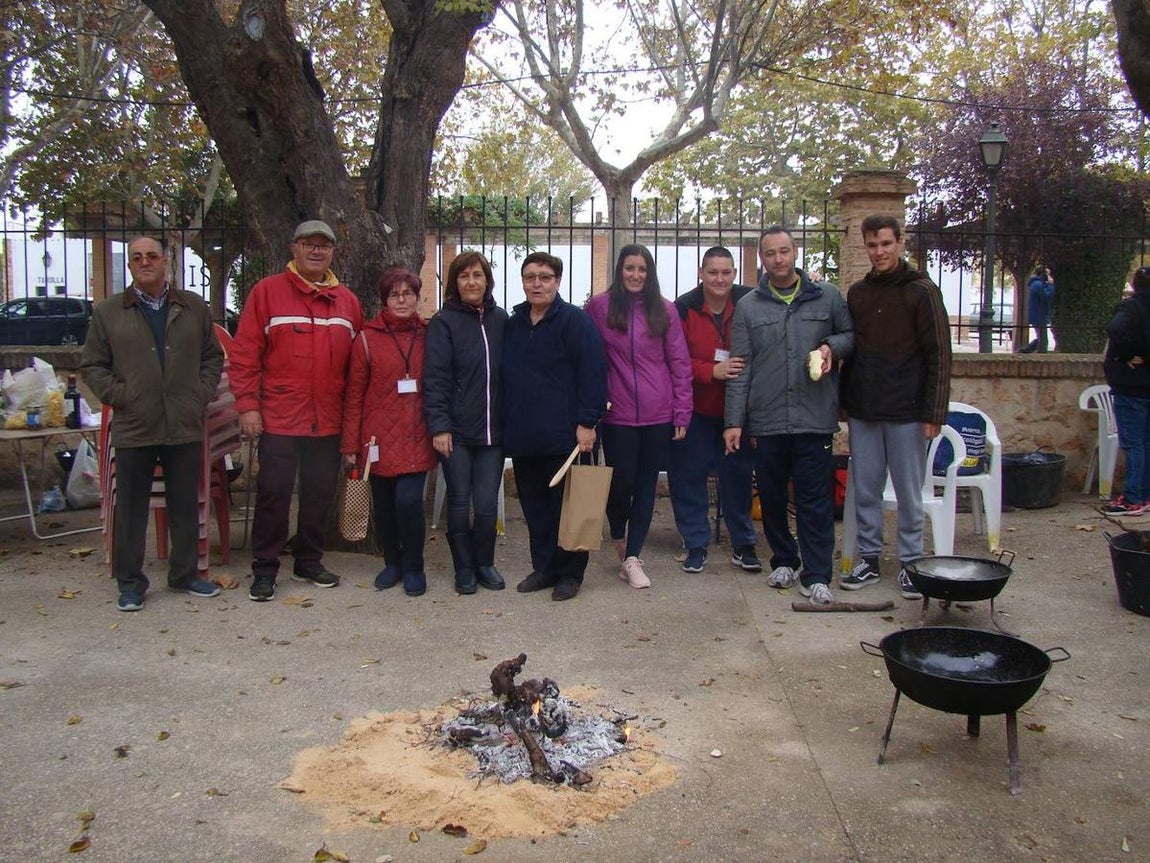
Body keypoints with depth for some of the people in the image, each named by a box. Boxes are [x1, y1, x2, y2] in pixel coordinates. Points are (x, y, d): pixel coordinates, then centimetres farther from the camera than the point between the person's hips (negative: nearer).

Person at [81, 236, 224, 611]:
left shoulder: (195, 308, 9)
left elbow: (213, 357, 14)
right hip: (133, 428, -1)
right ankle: (130, 582, 16)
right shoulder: (108, 312, 5)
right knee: (131, 507, 5)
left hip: (185, 426, 1)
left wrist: (203, 394, 1)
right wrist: (116, 395, -6)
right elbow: (92, 365, 7)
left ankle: (185, 573, 23)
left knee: (186, 506, 9)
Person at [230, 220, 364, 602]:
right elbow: (244, 353, -5)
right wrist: (247, 405, -11)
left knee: (320, 493, 11)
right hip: (279, 418, -4)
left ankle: (309, 561, 27)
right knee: (273, 493, 1)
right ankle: (264, 569, 13)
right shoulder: (267, 291, -1)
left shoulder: (347, 301, 10)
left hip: (329, 421, 4)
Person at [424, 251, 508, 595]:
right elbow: (435, 378, -8)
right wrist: (439, 425, -15)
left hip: (492, 431, 3)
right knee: (459, 502, 7)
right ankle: (464, 569, 21)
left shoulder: (500, 320, 8)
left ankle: (484, 563, 24)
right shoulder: (444, 322, -3)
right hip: (456, 431, -2)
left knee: (487, 505, 4)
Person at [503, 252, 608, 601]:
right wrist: (505, 425, 13)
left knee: (567, 505, 3)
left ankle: (570, 572, 15)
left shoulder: (576, 321, -6)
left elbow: (593, 374, -12)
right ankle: (543, 567, 25)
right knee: (534, 505, 12)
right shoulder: (513, 324, 13)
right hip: (522, 437, 6)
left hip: (563, 436, -6)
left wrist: (587, 423, -16)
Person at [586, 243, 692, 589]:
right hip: (617, 414, -2)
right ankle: (619, 537, 32)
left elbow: (680, 363, 5)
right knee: (621, 481, 2)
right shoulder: (599, 306, 1)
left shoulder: (664, 310, 5)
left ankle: (631, 557, 14)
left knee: (646, 485, 5)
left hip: (658, 415, 2)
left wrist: (682, 412, 1)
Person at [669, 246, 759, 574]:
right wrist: (712, 371, -20)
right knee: (689, 477, 4)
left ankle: (743, 545, 24)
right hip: (695, 411, -1)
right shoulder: (684, 308, -7)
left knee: (738, 476, 9)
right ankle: (696, 546, 19)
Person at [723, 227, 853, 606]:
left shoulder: (827, 297, 6)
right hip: (765, 419, 2)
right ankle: (784, 561, 28)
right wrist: (734, 421, 1)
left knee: (815, 499, -2)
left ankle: (816, 575, 5)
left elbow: (851, 335, 15)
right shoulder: (748, 307, 8)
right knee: (771, 496, 10)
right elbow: (740, 369, 5)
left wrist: (832, 346, -8)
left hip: (815, 418, -1)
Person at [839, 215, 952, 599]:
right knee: (864, 490, 9)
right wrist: (844, 401, 10)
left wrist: (934, 412, -12)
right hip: (863, 411, 4)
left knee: (909, 492, 5)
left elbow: (939, 356, -7)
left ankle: (910, 564, 16)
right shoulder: (857, 293, 10)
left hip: (906, 412, -4)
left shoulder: (921, 291, -5)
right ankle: (868, 560, 20)